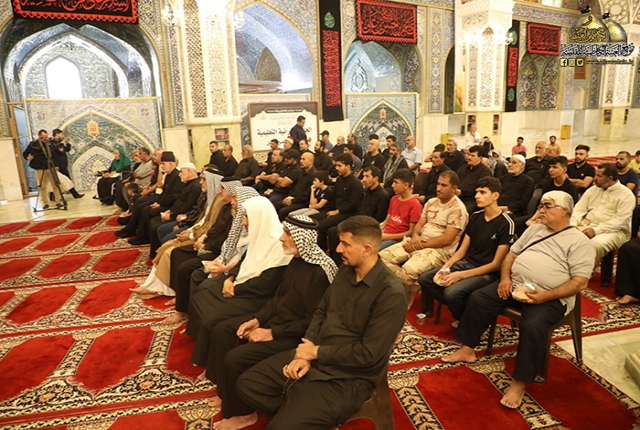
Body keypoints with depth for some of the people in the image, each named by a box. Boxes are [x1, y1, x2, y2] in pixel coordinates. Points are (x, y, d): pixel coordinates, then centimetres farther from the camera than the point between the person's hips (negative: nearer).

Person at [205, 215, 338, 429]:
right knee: (222, 330, 7)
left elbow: (312, 321, -25)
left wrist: (272, 333, -20)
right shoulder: (297, 260, 3)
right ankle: (226, 390, 23)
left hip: (295, 335, -10)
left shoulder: (321, 271, -26)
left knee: (236, 358, -18)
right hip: (275, 319, 10)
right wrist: (257, 319, -1)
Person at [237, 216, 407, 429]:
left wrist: (316, 352, -14)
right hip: (315, 355, 7)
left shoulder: (391, 293, -22)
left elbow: (368, 354, -22)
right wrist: (305, 353, -7)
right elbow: (321, 312, 8)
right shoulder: (345, 270, 3)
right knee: (248, 383, 0)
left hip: (348, 376, -7)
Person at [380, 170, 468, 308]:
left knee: (408, 270, -34)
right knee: (384, 256, -9)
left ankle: (410, 293, 0)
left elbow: (447, 239, -17)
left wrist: (421, 244, -15)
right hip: (419, 243, 8)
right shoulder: (431, 202, 13)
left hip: (440, 250, -8)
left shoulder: (457, 209, -11)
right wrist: (415, 236, -10)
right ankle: (408, 287, 1)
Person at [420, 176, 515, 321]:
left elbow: (496, 264, -15)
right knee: (424, 279, -8)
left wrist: (461, 275, -21)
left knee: (452, 292, -32)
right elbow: (462, 250, 9)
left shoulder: (506, 224, -14)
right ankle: (461, 310, 1)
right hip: (467, 263, 7)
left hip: (488, 273, -7)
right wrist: (445, 268, -10)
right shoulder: (475, 217, 7)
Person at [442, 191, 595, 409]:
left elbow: (580, 282, -11)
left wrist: (546, 296, -23)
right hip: (514, 285, 6)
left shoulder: (579, 241, -3)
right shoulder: (534, 229, 16)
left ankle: (519, 383, -17)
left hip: (549, 297, -6)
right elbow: (511, 254, 16)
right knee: (477, 298, -8)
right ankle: (467, 349, 5)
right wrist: (505, 278, -3)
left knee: (532, 326, -32)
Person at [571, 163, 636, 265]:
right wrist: (572, 224, -10)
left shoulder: (626, 195, -3)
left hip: (613, 231, -5)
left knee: (596, 243, -37)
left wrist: (596, 230, -24)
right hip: (587, 225, 5)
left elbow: (619, 221, -13)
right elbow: (579, 209, 10)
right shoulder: (593, 190, 16)